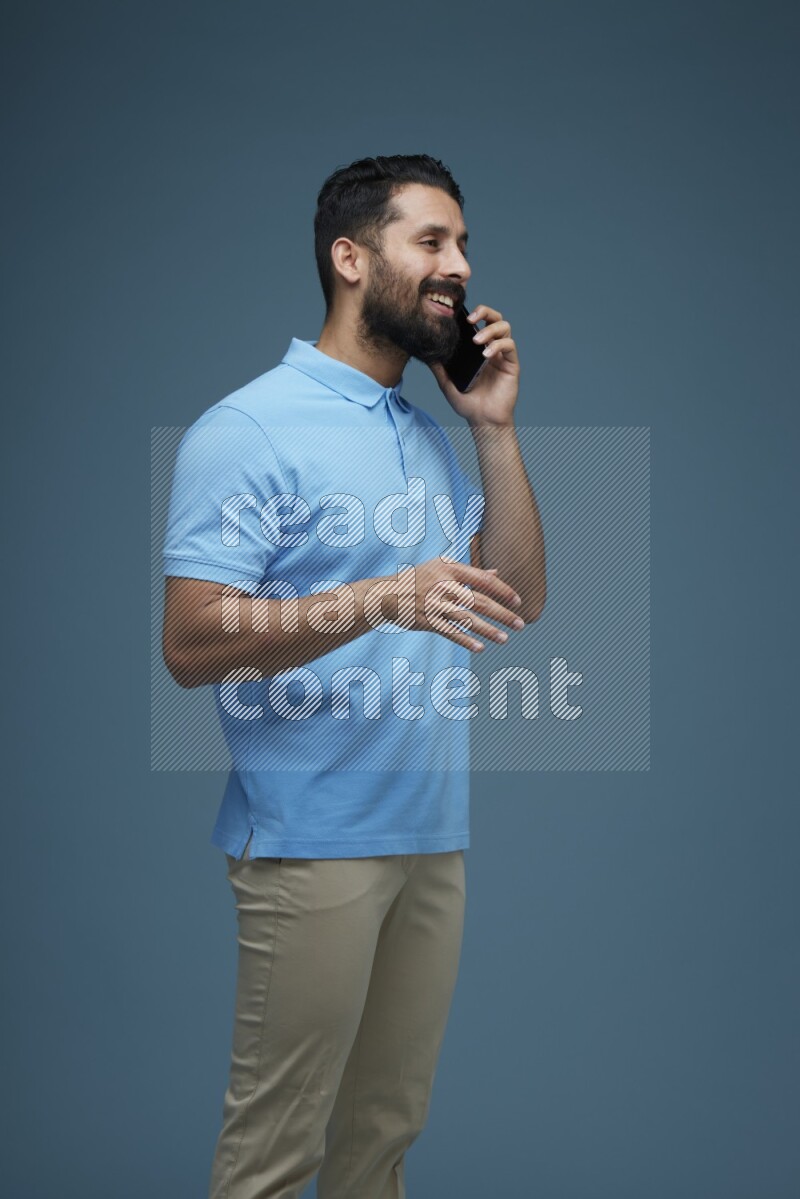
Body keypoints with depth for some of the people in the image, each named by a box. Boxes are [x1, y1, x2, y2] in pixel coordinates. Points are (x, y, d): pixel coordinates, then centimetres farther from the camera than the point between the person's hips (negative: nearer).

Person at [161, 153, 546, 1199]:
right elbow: (191, 643, -18)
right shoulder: (250, 428, -10)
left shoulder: (433, 435, 15)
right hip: (314, 839, -7)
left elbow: (519, 599, 10)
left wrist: (496, 429, 3)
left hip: (435, 831, 7)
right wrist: (380, 599, -28)